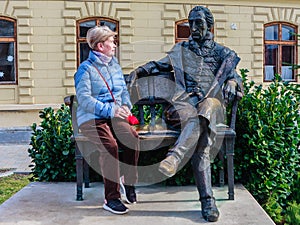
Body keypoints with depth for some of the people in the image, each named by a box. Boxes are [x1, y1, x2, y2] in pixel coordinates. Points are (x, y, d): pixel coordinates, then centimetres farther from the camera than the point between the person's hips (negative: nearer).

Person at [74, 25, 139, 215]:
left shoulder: (115, 64, 18)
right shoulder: (86, 69, -3)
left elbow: (124, 90, 23)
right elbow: (84, 99, -14)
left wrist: (126, 107, 1)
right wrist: (109, 110, -24)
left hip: (114, 117, 5)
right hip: (91, 119, -5)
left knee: (132, 136, -25)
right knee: (109, 145, -31)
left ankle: (129, 182, -6)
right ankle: (112, 198, -21)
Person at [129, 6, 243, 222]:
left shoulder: (222, 53, 23)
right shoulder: (181, 49, 27)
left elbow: (235, 76, 16)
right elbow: (160, 65, 33)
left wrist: (232, 83, -7)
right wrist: (139, 71, 18)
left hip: (210, 102, 1)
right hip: (184, 101, 0)